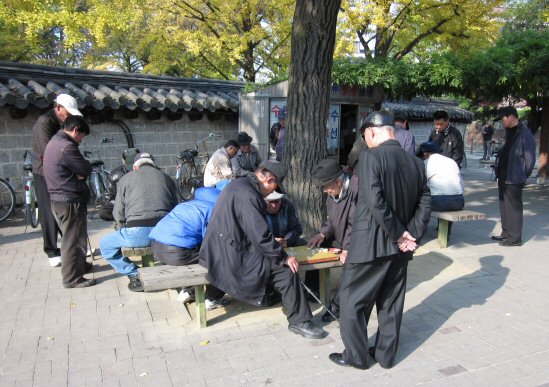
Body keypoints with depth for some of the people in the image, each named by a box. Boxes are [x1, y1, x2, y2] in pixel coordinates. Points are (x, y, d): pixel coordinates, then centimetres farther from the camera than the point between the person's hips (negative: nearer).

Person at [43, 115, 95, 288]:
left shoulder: (54, 142, 13)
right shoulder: (66, 147, -21)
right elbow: (86, 169, -17)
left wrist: (77, 173, -6)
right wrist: (80, 172, 3)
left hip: (58, 199, 10)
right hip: (70, 201, -10)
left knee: (70, 237, 22)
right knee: (74, 240, -1)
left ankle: (79, 265, 38)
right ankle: (72, 278, 7)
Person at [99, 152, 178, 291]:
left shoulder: (126, 178, 14)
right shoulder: (166, 178, 22)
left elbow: (118, 213, 12)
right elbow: (175, 206, 22)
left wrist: (123, 230, 29)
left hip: (139, 233, -4)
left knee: (105, 244, 18)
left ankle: (136, 275, 7)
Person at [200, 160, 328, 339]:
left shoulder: (240, 184, 10)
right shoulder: (248, 196, -22)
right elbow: (261, 236, -23)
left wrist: (276, 246, 16)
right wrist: (284, 257, -11)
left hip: (220, 251, 10)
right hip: (231, 256, -10)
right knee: (286, 270, -11)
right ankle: (299, 321, 1)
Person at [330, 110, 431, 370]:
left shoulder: (371, 157, -16)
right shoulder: (415, 162, 4)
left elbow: (375, 202, -23)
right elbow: (424, 203, 4)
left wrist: (399, 234, -14)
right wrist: (411, 234, -1)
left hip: (370, 244, -7)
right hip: (399, 248, 7)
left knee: (353, 300, 10)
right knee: (391, 302, 18)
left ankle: (355, 355, 21)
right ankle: (386, 355, 31)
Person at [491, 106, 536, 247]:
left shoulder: (525, 134, -13)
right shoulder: (509, 132, 13)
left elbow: (530, 158, -12)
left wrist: (523, 176, -8)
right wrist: (498, 170, 11)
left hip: (514, 177, -9)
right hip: (503, 175, 9)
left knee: (514, 207, -2)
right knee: (504, 205, 15)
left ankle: (515, 238, 6)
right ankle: (506, 233, 26)